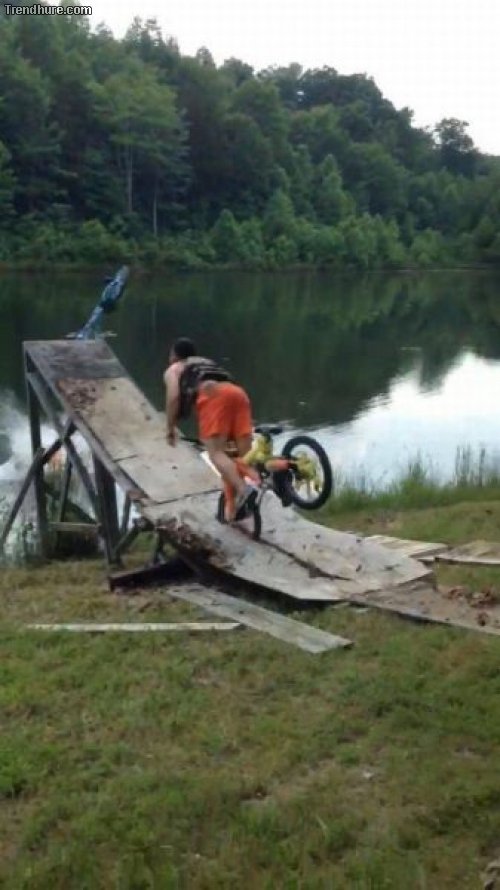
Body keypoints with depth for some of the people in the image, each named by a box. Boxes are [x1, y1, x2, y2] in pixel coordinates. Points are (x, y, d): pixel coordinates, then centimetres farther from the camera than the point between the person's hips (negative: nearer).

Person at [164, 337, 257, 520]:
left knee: (216, 452, -15)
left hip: (212, 395, -6)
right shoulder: (209, 363, 44)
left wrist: (170, 428, 13)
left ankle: (243, 490, -37)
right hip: (238, 393, 6)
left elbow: (174, 397, 6)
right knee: (245, 454, 1)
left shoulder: (173, 369, 26)